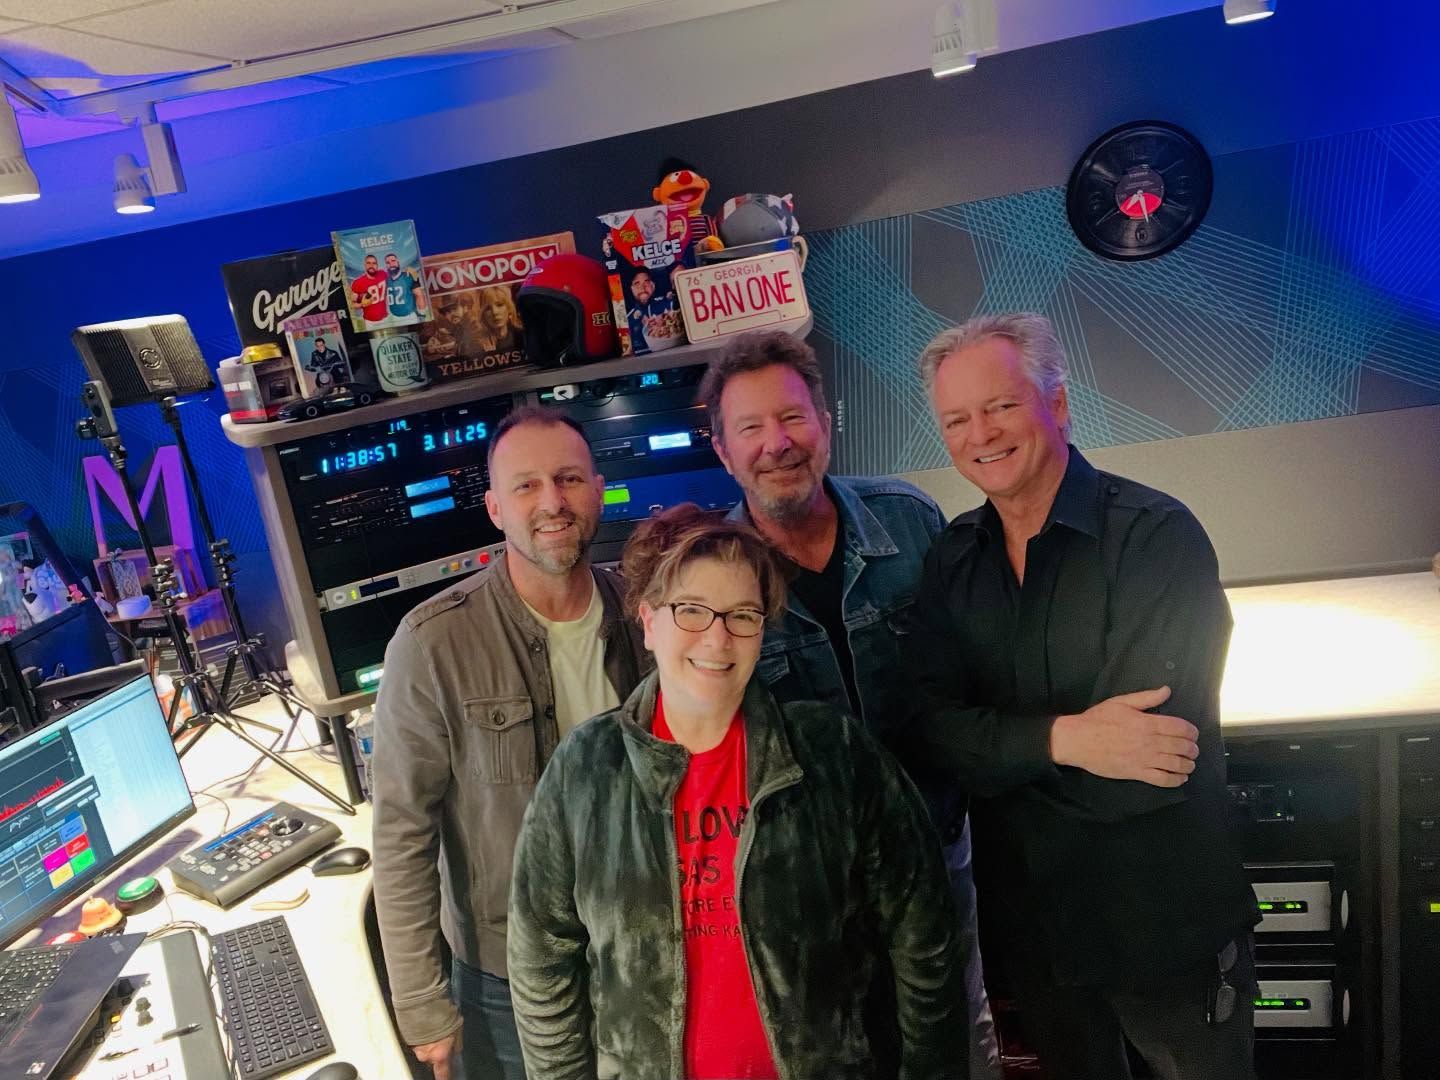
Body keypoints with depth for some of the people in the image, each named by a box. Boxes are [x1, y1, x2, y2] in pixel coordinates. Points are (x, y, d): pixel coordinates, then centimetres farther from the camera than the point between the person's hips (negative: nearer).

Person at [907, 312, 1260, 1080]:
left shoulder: (1158, 536, -20)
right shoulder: (950, 561, -3)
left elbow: (1147, 764, -27)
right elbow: (929, 729, -12)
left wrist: (998, 756, -17)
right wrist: (1059, 739, -28)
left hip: (1166, 920, -4)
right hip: (1027, 913, 5)